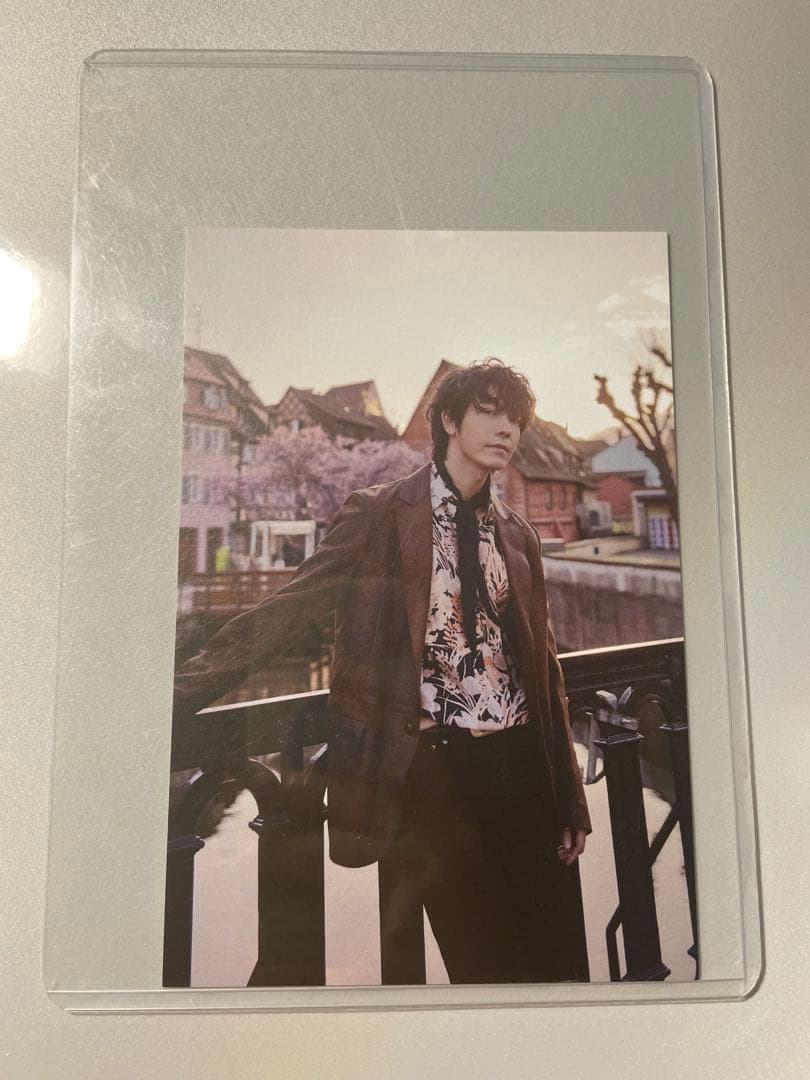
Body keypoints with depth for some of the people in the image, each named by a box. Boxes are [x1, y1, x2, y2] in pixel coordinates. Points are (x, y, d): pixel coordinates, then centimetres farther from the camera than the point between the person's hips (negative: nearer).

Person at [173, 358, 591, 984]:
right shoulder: (380, 516, -3)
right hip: (433, 766, -4)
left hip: (521, 762, 5)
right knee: (484, 964, 4)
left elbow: (544, 667, 14)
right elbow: (285, 614, -5)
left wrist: (571, 802, 14)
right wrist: (182, 692, -15)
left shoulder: (519, 535, 11)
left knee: (560, 962, 10)